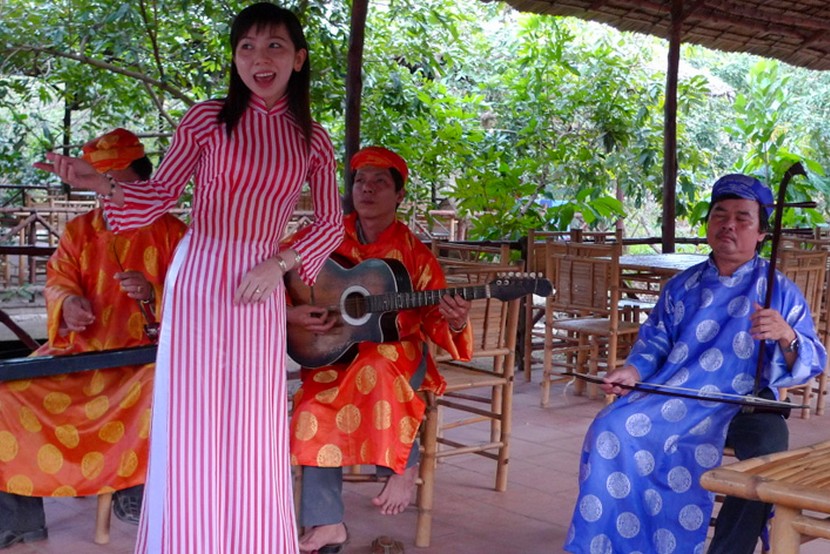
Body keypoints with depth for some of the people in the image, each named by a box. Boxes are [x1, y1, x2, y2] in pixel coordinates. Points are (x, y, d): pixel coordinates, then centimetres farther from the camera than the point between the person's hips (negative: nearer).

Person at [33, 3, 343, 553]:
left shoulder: (313, 140, 5)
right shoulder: (207, 118, -1)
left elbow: (331, 224, 8)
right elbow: (159, 198, -1)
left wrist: (279, 265, -6)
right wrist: (99, 182, -19)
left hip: (261, 287, 2)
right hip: (197, 277, -2)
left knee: (254, 425, 5)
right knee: (189, 419, 1)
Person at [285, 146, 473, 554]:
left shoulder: (413, 254, -5)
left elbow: (433, 317, -5)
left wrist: (454, 322, -28)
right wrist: (289, 314, -15)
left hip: (397, 355, -2)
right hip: (332, 353, 2)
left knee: (378, 370, -36)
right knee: (316, 411, -25)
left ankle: (403, 466, -14)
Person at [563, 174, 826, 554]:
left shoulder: (778, 291, 5)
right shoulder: (683, 286, 17)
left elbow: (811, 365, 0)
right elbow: (655, 343, 18)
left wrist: (787, 337, -23)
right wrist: (634, 370, -4)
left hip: (733, 409, -4)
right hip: (668, 394, 4)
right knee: (612, 427, -23)